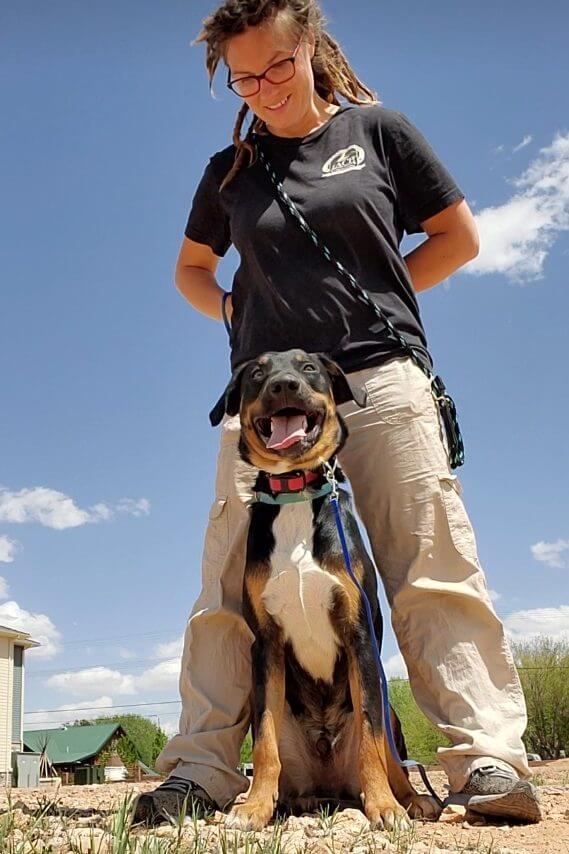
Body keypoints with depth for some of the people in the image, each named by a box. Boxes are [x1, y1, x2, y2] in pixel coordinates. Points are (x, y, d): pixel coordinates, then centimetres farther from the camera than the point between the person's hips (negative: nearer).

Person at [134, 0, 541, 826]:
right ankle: (202, 770, 2)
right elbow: (190, 268, 28)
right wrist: (237, 309, 8)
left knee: (432, 571, -6)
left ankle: (490, 758, -3)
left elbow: (459, 235, 12)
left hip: (382, 378, -2)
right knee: (230, 587, -3)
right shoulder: (230, 170, 15)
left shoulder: (376, 128, 9)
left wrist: (378, 294, 2)